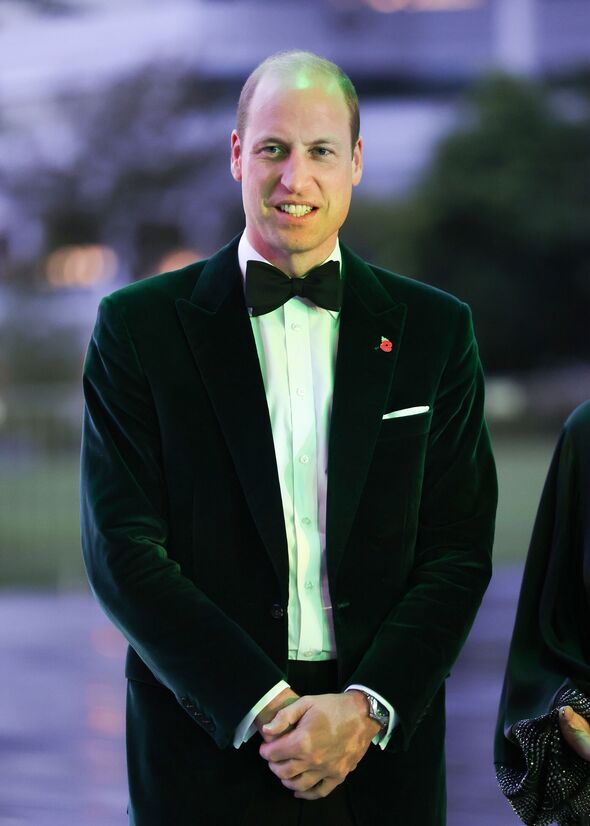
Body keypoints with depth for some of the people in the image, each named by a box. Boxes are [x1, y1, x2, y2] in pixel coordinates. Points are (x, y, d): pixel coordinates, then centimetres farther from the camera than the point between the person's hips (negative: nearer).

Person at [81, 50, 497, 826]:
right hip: (206, 747, -1)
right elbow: (123, 550, -6)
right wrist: (262, 707, -14)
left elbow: (458, 550, 2)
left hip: (382, 748, 1)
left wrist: (367, 710, -12)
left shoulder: (435, 329, 5)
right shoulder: (140, 326, 0)